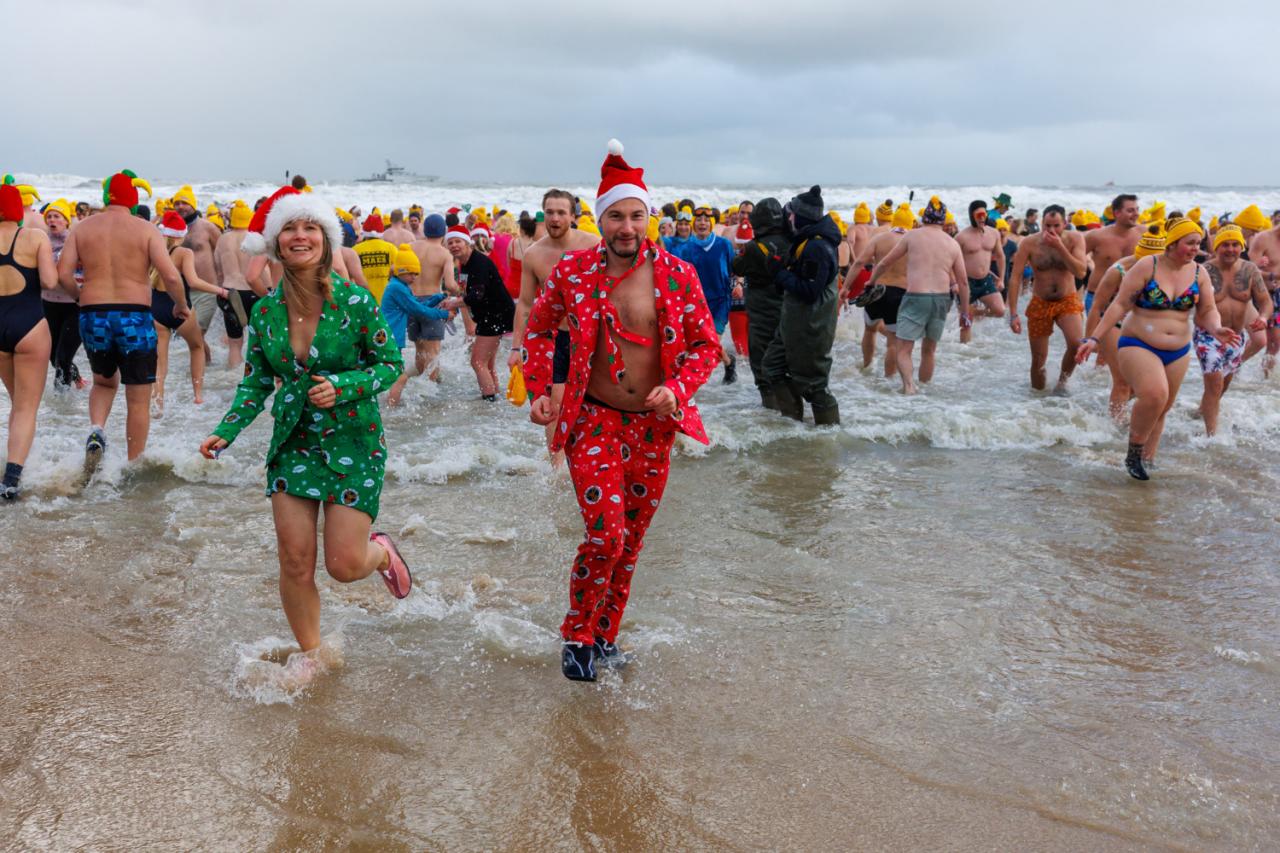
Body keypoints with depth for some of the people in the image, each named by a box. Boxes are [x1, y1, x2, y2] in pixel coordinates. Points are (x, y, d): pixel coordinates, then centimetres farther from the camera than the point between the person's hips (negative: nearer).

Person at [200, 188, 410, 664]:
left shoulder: (355, 302, -11)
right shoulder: (265, 311, -1)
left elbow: (391, 364, -4)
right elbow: (256, 381, 8)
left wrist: (342, 386, -20)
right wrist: (226, 432, -5)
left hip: (353, 443, -3)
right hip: (292, 443, 3)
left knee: (344, 565, -5)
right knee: (295, 564, 2)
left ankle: (381, 553, 32)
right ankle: (311, 656, 23)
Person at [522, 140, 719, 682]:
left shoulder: (678, 275, -4)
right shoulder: (572, 273, -5)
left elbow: (706, 344, 3)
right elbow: (539, 328, 11)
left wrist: (677, 388, -15)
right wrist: (539, 391, 2)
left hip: (654, 425, 3)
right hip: (593, 420, -2)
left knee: (632, 541, 12)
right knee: (605, 535, -15)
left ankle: (605, 637, 32)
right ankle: (577, 637, 9)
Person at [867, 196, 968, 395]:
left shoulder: (912, 236, 2)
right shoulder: (953, 244, 8)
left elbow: (885, 263, 10)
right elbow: (963, 282, 8)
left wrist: (872, 280, 27)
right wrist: (964, 312, 17)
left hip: (915, 298, -3)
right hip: (942, 299, 4)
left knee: (903, 350, 0)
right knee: (929, 349, 20)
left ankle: (909, 384, -23)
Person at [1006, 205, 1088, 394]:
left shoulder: (1075, 239, -8)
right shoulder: (1029, 243, -11)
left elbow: (1080, 272, -19)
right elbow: (1015, 278, -11)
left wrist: (1059, 247, -27)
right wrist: (1013, 314, -17)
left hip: (1068, 301, 0)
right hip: (1040, 304, 0)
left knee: (1076, 344, -26)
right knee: (1038, 359, 3)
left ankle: (1062, 381, -1)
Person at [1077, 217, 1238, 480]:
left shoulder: (1199, 273, 4)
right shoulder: (1146, 267, -10)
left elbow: (1207, 311, 8)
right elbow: (1120, 305, -10)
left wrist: (1216, 329, -16)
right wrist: (1094, 338, -16)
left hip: (1177, 352, 6)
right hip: (1138, 346, -5)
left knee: (1161, 410, 11)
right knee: (1155, 394, -29)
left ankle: (1145, 460, 26)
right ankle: (1134, 451, -8)